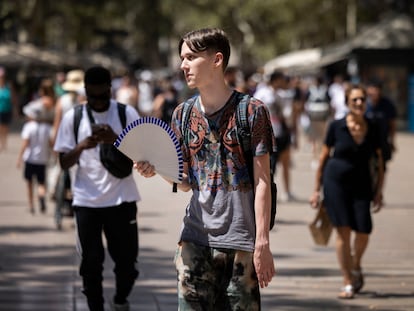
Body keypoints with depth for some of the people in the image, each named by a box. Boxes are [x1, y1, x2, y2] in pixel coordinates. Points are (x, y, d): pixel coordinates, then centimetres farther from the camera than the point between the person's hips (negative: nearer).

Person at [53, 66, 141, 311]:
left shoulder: (127, 114, -1)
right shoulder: (73, 118, 2)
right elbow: (64, 163, 2)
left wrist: (116, 140, -21)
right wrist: (81, 146, -17)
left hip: (122, 199, 0)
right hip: (87, 201, 0)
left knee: (126, 257, 6)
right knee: (91, 262, 0)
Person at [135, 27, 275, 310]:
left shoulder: (252, 111, -5)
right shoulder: (183, 114, 10)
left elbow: (262, 182, -6)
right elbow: (186, 183, 12)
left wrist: (262, 244, -12)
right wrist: (158, 169, -9)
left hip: (241, 240, -4)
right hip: (196, 237, 4)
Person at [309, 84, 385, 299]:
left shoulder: (373, 130, 1)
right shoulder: (336, 127, -4)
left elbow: (379, 163, 9)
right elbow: (323, 158, 3)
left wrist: (378, 191, 4)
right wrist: (316, 189, 4)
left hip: (361, 185, 2)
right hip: (335, 182, -2)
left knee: (364, 231, -7)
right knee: (343, 231, -5)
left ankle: (356, 266, 26)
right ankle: (348, 283, 3)